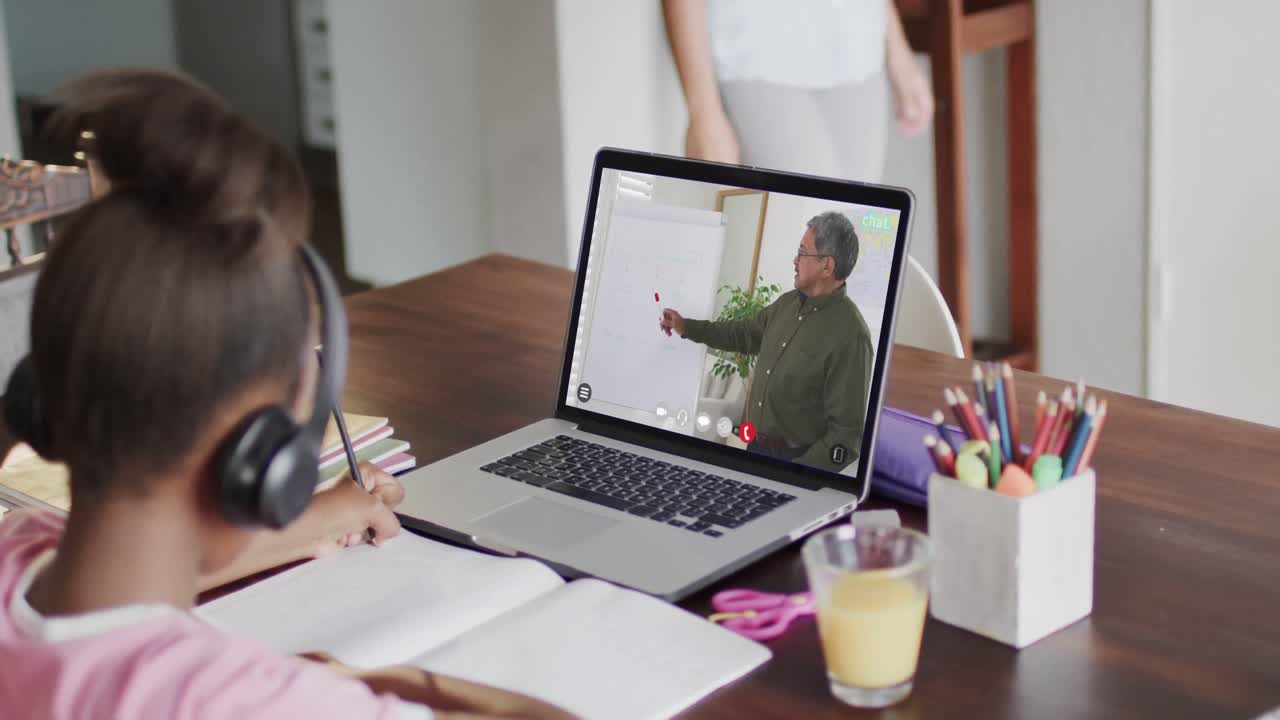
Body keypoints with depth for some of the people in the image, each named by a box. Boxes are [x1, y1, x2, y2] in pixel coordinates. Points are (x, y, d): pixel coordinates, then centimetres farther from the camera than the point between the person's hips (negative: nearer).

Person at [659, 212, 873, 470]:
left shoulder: (850, 336, -23)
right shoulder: (788, 302, 3)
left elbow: (847, 434, -23)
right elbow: (745, 334, 23)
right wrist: (687, 327, 20)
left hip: (798, 460, -7)